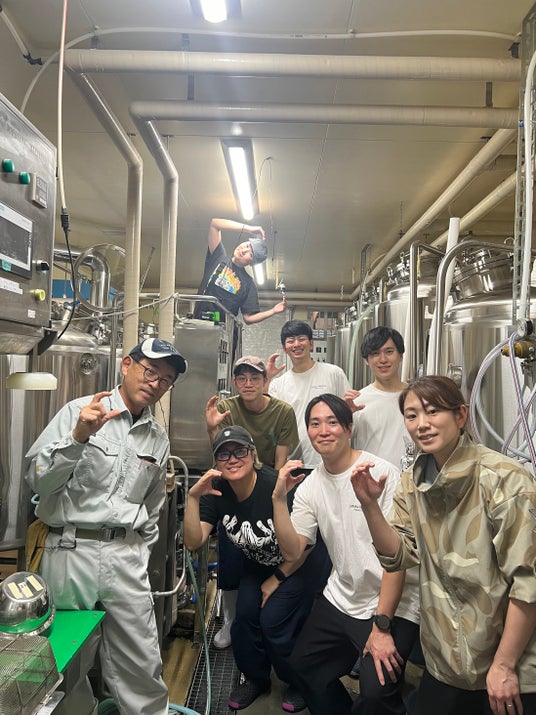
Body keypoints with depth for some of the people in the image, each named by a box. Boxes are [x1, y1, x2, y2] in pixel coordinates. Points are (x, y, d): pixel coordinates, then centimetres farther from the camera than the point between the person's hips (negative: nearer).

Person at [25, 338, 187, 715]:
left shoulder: (159, 438, 10)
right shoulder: (80, 411, -5)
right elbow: (38, 480, -12)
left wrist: (141, 550, 16)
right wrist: (78, 437, -25)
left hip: (127, 555, 4)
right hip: (72, 550, -3)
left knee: (142, 665, 8)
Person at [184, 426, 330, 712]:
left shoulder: (277, 486, -33)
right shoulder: (216, 491, -15)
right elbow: (193, 542, -23)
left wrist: (276, 580, -9)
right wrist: (193, 497, -36)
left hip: (294, 568, -5)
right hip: (256, 566, 5)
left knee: (273, 622, -15)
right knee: (245, 616, -10)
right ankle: (256, 678, 21)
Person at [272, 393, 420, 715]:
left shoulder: (383, 473, -17)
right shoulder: (309, 486, 1)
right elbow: (293, 552, -3)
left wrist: (381, 626, -18)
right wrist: (279, 497, -14)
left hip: (393, 606, -6)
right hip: (340, 601, 6)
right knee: (301, 667, 15)